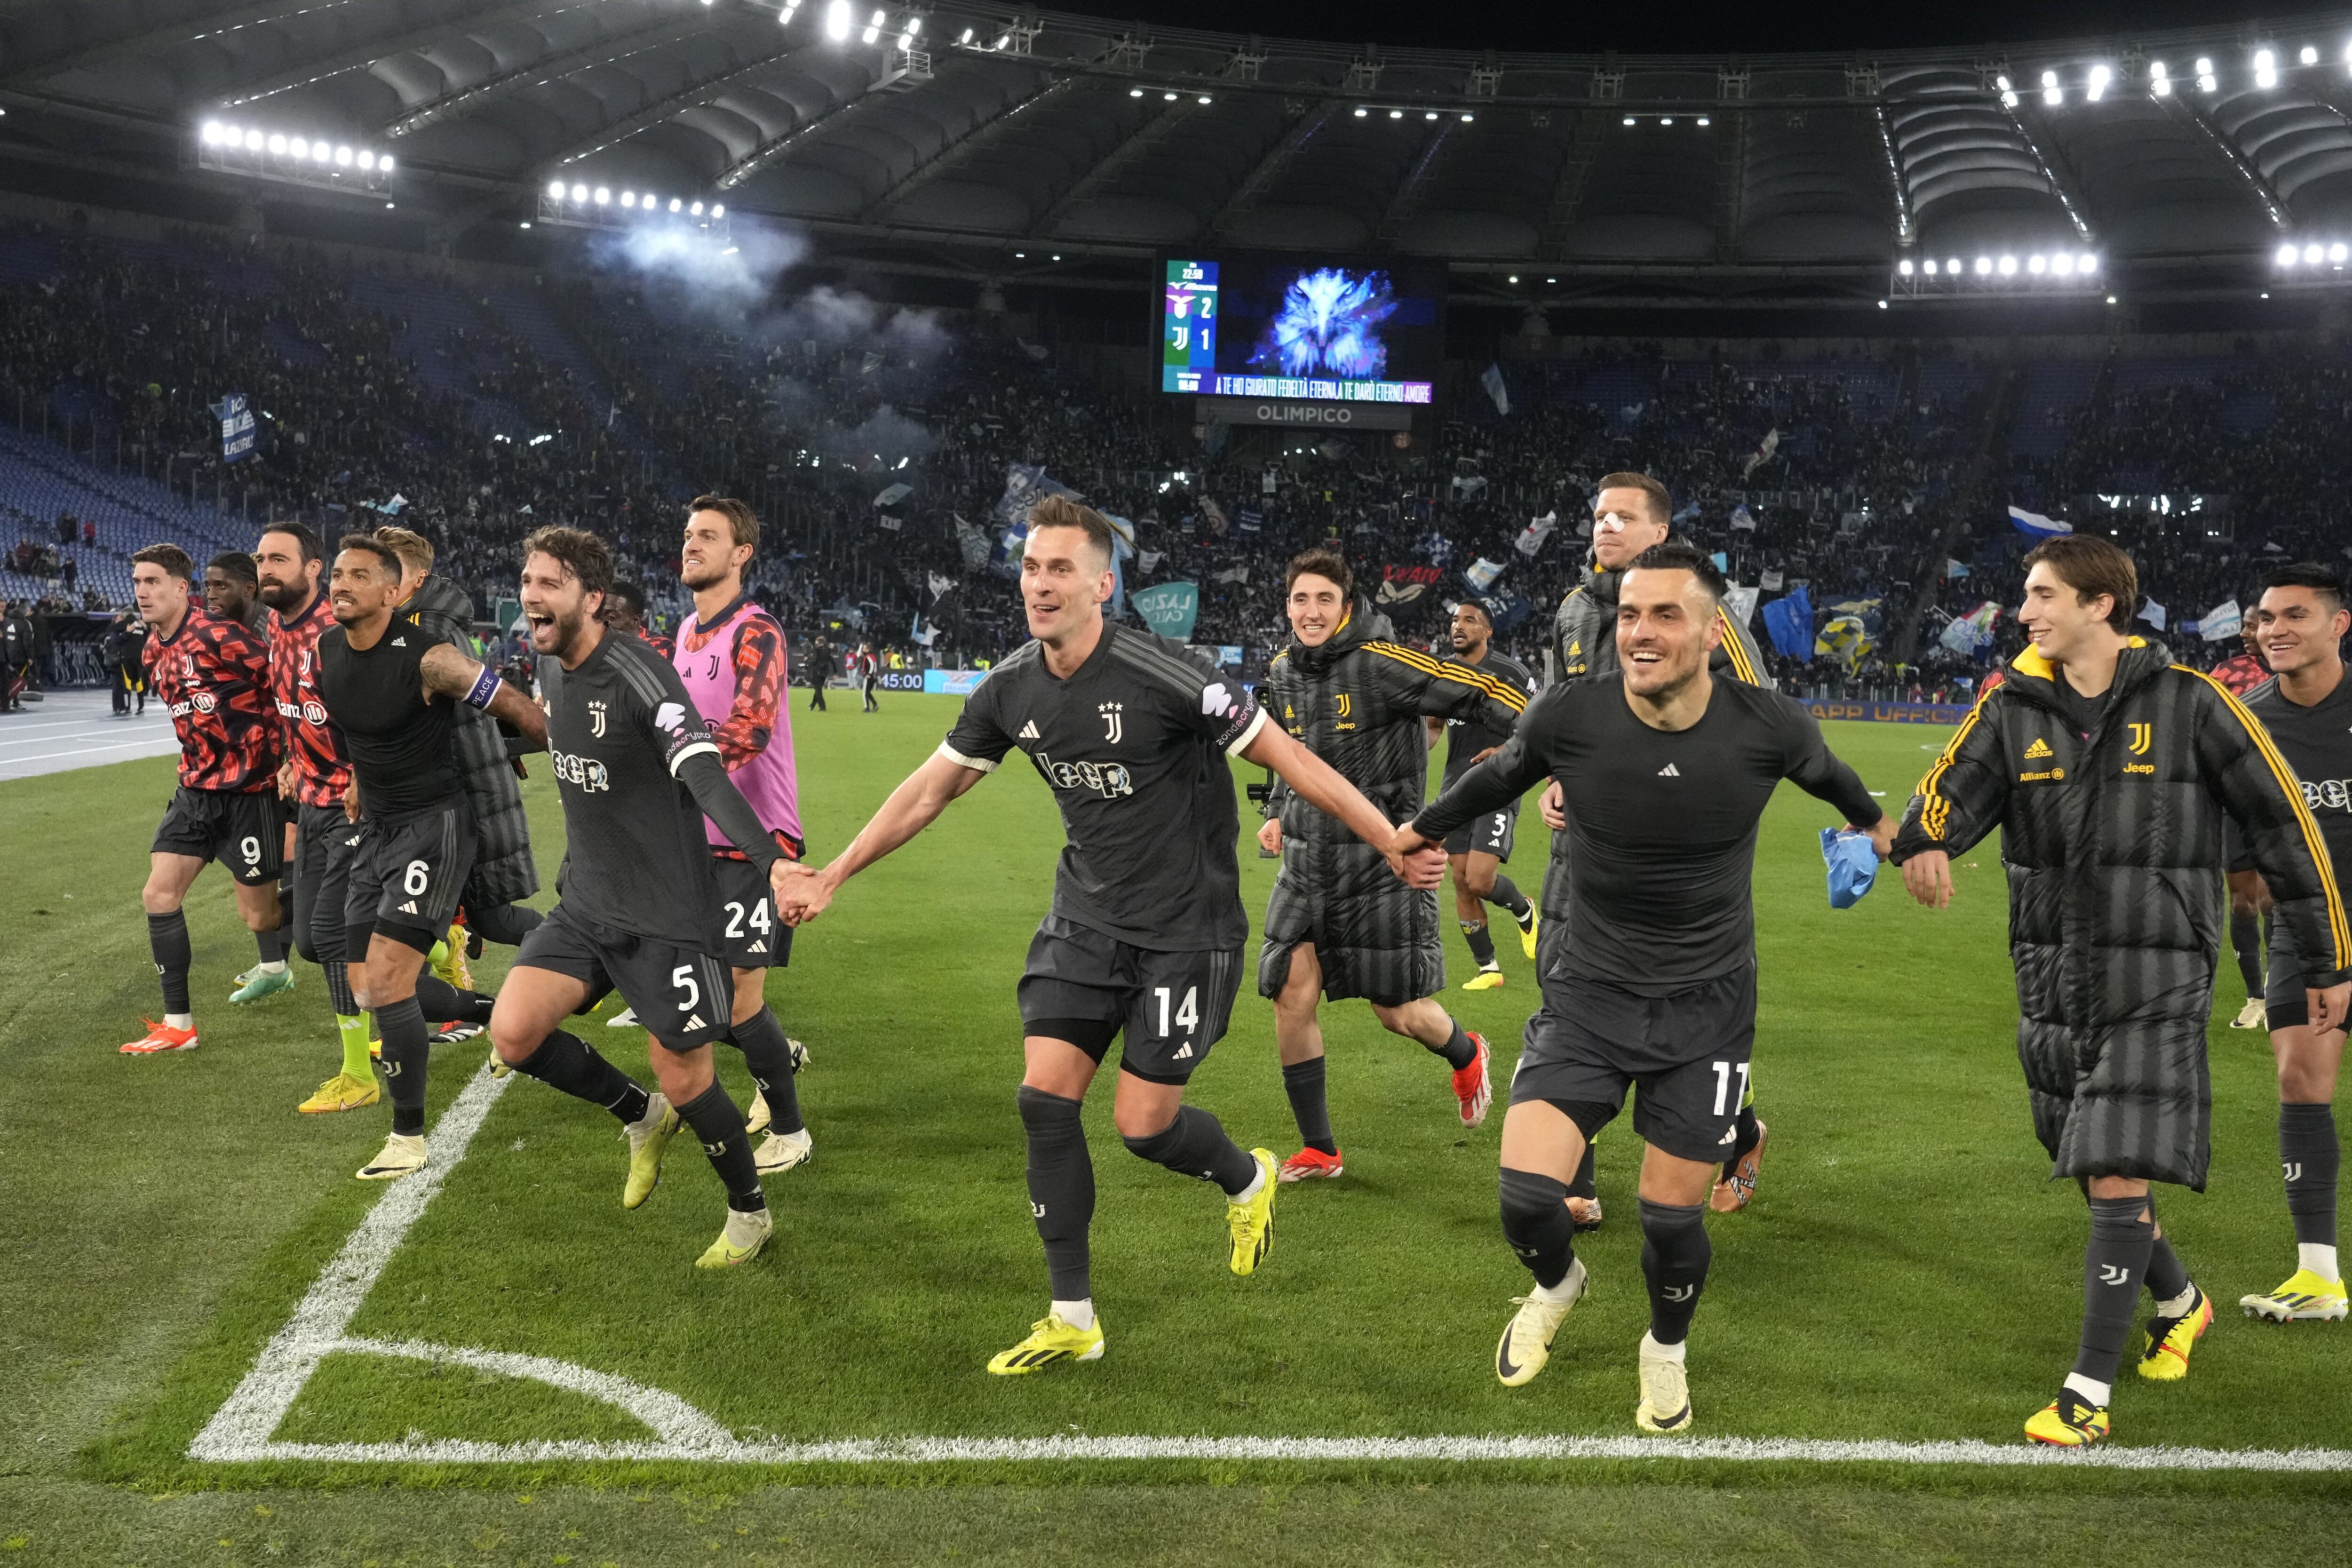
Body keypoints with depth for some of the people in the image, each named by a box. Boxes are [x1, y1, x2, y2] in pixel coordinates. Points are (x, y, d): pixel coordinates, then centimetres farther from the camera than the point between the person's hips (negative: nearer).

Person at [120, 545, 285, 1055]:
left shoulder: (220, 638, -20)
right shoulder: (155, 651, 8)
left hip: (250, 789, -8)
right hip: (197, 787, 8)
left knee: (258, 915, 0)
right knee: (159, 895, 0)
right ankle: (177, 1024, 6)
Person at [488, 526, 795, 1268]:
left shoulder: (638, 676, -21)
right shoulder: (549, 671, 4)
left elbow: (705, 776, -34)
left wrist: (771, 861, -48)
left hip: (666, 914, -7)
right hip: (586, 902, 7)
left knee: (684, 1079, 0)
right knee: (513, 1033, -8)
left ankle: (751, 1213, 26)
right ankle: (641, 1116, 19)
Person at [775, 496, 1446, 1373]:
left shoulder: (1161, 677, -21)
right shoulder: (1012, 689, -3)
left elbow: (1293, 762, -15)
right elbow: (929, 790, 11)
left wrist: (1399, 849, -15)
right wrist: (831, 876, 15)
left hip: (1186, 929, -5)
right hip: (1086, 921, 5)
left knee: (1141, 1125, -5)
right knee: (1044, 1101, -4)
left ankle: (1247, 1180, 32)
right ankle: (1073, 1321, 12)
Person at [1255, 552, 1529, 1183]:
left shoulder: (1382, 665, -15)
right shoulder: (1283, 672, 6)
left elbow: (1479, 693, -16)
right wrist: (1277, 814, 13)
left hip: (1383, 860, -6)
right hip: (1307, 860, 6)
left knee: (1399, 1013, 1)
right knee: (1291, 996, -3)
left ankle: (1466, 1056, 38)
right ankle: (1318, 1150, 12)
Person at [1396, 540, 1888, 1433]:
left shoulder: (1768, 726, -16)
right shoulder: (1568, 716, -17)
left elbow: (1824, 773, 11)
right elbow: (1500, 776, 7)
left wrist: (1873, 820, 31)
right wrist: (1425, 827, 24)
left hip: (1707, 1007, 0)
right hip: (1590, 992, 0)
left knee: (1672, 1214, 5)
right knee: (1526, 1195, -13)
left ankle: (1667, 1349, 40)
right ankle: (1556, 1285, 26)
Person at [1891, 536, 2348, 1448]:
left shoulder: (2188, 703, -7)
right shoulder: (2013, 707, 3)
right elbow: (1955, 789, -11)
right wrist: (1922, 845, -36)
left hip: (2157, 981, -4)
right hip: (2053, 977, 5)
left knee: (2119, 1178, -11)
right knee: (2097, 1172, 15)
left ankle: (2090, 1390, -2)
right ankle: (2179, 1304, 44)